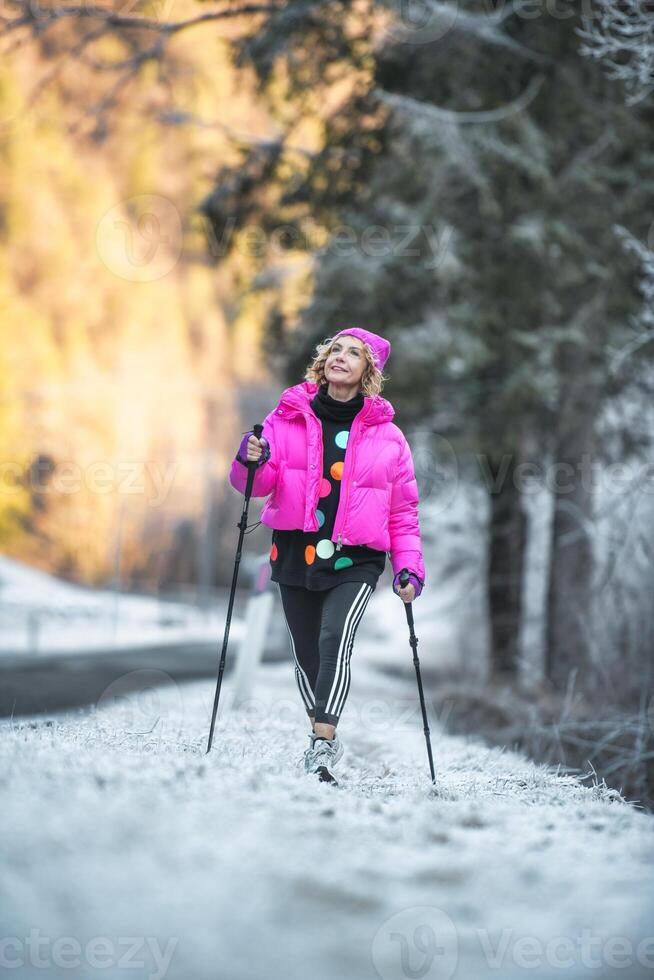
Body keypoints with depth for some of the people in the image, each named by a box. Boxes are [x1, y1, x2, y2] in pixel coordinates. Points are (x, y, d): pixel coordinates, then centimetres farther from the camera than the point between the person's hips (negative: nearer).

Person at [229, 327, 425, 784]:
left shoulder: (386, 436, 5)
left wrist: (409, 565, 0)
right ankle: (323, 736, 31)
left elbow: (403, 510, 9)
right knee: (306, 655, 10)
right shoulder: (289, 417, 5)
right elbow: (260, 484, 5)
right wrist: (252, 463, -17)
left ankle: (324, 747, -27)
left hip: (355, 561, -2)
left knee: (335, 641, -23)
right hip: (296, 553, 2)